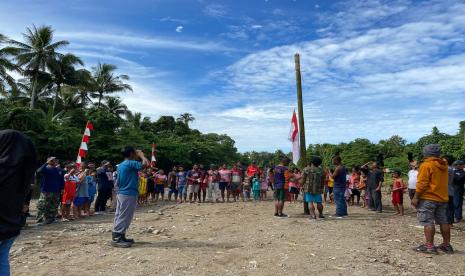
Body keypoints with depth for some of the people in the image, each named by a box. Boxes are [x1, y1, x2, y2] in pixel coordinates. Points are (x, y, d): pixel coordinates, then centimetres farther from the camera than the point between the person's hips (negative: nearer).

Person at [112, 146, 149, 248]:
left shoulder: (120, 165, 14)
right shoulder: (131, 163, -14)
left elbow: (117, 182, 18)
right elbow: (146, 164, -26)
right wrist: (141, 155, -9)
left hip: (121, 194, 10)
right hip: (129, 195, -10)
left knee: (120, 216, 12)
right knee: (124, 217, -5)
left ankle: (120, 237, 21)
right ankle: (116, 239, -1)